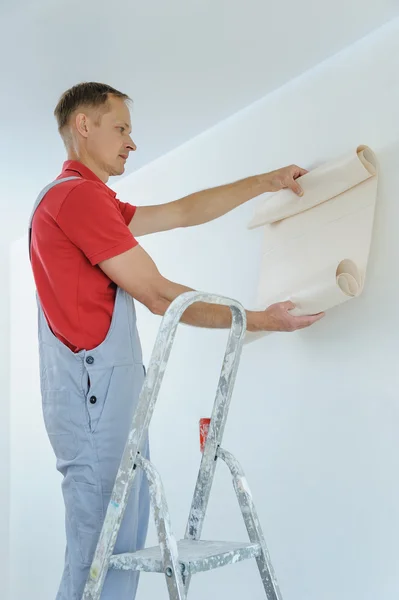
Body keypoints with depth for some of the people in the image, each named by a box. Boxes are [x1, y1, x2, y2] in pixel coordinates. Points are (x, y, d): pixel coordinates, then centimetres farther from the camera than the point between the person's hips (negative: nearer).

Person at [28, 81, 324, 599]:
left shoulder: (84, 197, 20)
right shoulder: (77, 194, -12)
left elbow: (184, 212, 25)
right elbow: (160, 296, -12)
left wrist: (266, 182, 26)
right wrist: (260, 320, -5)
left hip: (110, 389, 10)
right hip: (95, 390, -10)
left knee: (124, 543, 13)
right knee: (102, 549, -6)